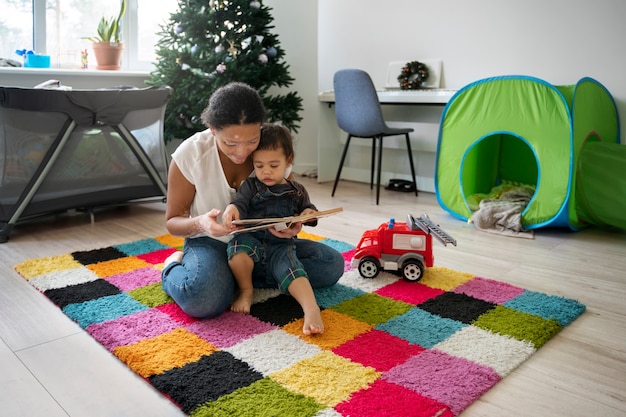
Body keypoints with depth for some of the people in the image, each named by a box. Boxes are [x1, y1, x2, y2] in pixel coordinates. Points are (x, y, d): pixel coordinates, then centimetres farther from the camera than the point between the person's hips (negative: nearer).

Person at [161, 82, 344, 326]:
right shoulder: (189, 154, -17)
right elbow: (172, 221, -7)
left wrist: (293, 224, -25)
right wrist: (199, 223, -32)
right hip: (210, 242, -4)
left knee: (332, 263, -16)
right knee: (202, 297, -38)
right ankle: (174, 267, -1)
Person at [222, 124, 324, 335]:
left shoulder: (297, 191, 11)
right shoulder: (251, 185, 5)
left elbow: (309, 208, 22)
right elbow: (240, 201, -12)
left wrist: (309, 214, -5)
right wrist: (232, 209, -38)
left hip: (282, 244, 0)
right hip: (252, 240, 0)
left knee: (290, 268, -29)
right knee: (238, 245, -33)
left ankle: (311, 309, -42)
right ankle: (246, 291, -11)